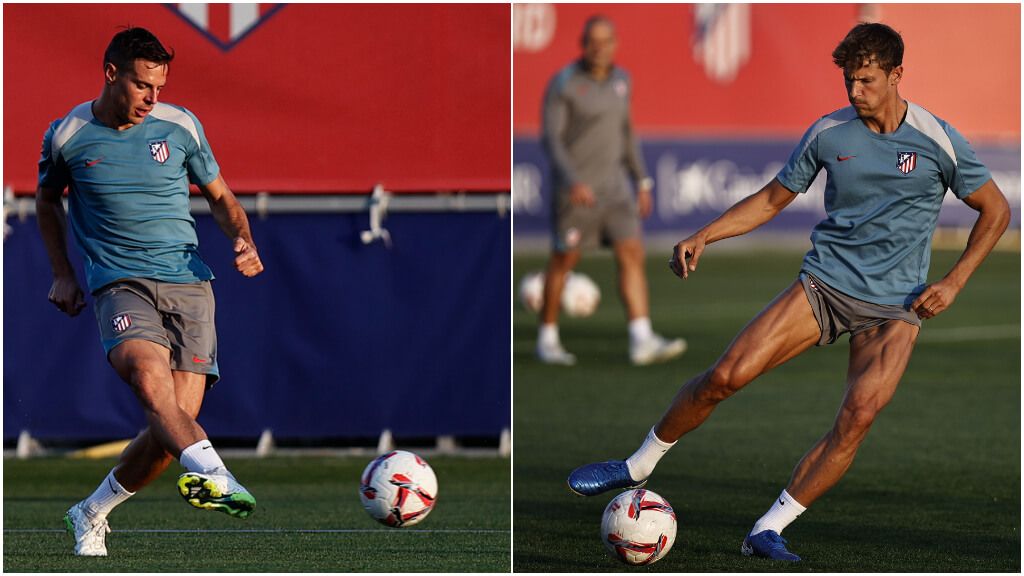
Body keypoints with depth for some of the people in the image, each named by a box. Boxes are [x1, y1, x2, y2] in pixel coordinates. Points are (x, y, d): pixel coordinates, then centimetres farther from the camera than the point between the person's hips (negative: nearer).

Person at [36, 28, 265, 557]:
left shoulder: (181, 127, 6)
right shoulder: (68, 136, 4)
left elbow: (220, 196, 20)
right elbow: (47, 200, 24)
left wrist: (242, 240, 0)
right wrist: (62, 273, 18)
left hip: (188, 283, 2)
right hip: (119, 285, -2)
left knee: (177, 419, -10)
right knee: (149, 376, -34)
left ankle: (91, 513, 13)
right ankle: (212, 473, -56)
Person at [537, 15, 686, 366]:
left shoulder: (619, 79, 8)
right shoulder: (563, 84, -13)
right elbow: (551, 139, -17)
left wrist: (642, 182, 15)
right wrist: (572, 181, -30)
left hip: (611, 185, 6)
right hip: (575, 186, -6)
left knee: (632, 255, -6)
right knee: (564, 261, 5)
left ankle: (642, 341, -11)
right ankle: (547, 340, 21)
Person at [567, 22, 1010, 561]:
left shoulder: (938, 141, -6)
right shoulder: (828, 132, 1)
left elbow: (995, 210, 5)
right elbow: (773, 198, 14)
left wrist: (953, 283, -4)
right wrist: (702, 237, 2)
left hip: (894, 306, -2)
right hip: (825, 281, 2)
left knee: (859, 414, -25)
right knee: (726, 375, -13)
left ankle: (769, 529, -16)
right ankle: (638, 466, 7)